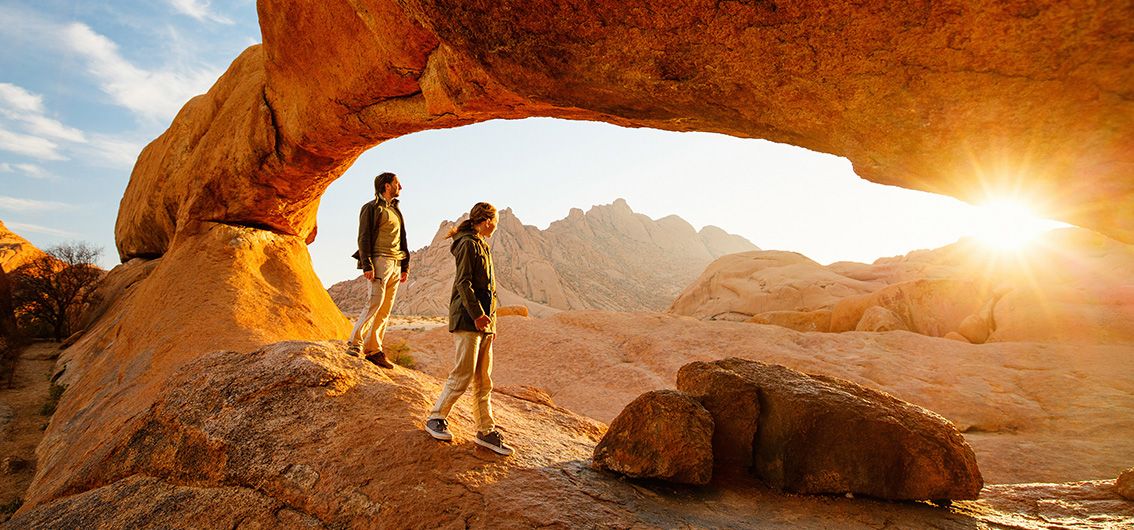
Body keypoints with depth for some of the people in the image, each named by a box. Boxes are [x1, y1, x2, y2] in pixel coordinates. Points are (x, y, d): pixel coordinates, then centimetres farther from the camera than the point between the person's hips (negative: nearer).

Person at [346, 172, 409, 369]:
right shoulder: (372, 208, 0)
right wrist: (367, 265, -17)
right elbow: (363, 237, -7)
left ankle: (374, 350, 5)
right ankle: (355, 343, -9)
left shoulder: (395, 209, 24)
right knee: (375, 302, -16)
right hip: (380, 261, -7)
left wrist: (405, 266, 18)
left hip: (396, 264, 7)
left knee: (385, 309, 3)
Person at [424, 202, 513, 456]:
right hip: (467, 320, -9)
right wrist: (477, 314, -23)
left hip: (483, 321, 9)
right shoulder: (468, 244, -7)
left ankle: (486, 431, 12)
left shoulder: (482, 246, 21)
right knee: (464, 373, -8)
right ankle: (436, 418, 8)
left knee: (483, 378, 8)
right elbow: (463, 283, -16)